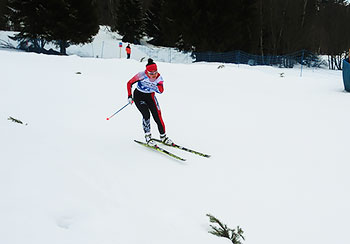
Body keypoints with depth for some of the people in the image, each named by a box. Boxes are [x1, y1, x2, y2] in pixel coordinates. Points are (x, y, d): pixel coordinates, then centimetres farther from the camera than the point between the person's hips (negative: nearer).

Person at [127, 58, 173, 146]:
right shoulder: (142, 75, -24)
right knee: (146, 115, -21)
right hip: (139, 96, -4)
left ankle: (163, 136, 11)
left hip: (150, 96, 4)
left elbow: (161, 91, -22)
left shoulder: (159, 77, -13)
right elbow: (129, 83, -13)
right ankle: (148, 137, -10)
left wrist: (157, 87, -43)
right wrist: (129, 96, -17)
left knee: (157, 115, -5)